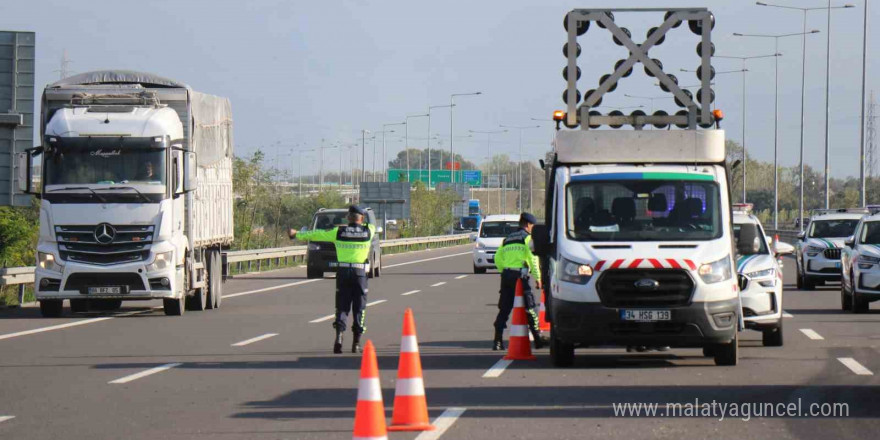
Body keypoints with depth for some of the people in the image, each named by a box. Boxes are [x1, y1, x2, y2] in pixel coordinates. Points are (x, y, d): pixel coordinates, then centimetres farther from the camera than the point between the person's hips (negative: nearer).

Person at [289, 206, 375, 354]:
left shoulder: (339, 232, 1)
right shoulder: (368, 231, 2)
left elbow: (316, 234, 12)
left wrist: (297, 234, 26)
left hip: (343, 272, 1)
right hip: (360, 273, -1)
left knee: (342, 306, 6)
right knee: (359, 308, 6)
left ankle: (339, 336, -15)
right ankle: (356, 342, 5)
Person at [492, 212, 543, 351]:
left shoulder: (507, 239, 21)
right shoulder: (528, 238, 2)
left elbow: (498, 258, 16)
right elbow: (533, 258, -9)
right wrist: (537, 278, -5)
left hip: (506, 275, 6)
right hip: (520, 275, -6)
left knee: (504, 309, 7)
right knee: (529, 308, 1)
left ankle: (498, 341, 1)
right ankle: (538, 340, 3)